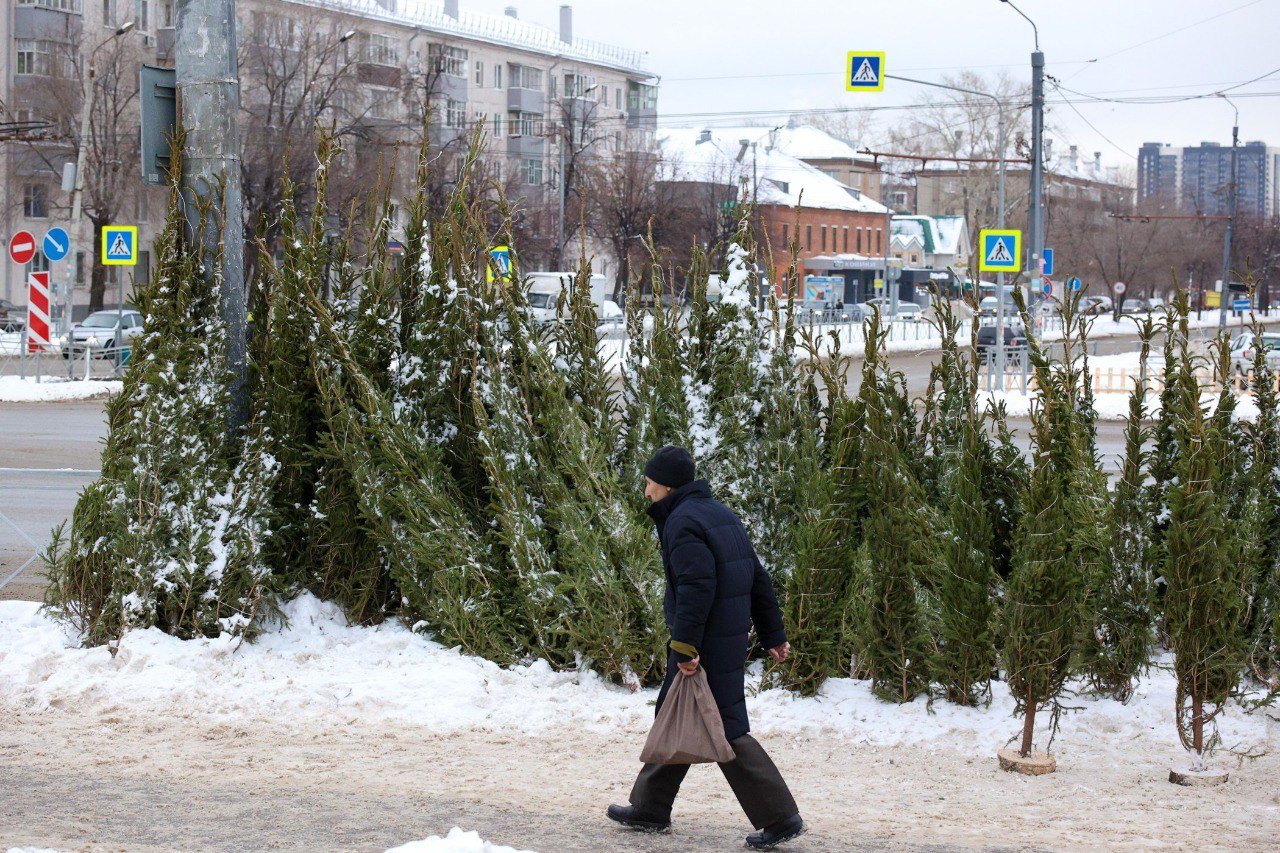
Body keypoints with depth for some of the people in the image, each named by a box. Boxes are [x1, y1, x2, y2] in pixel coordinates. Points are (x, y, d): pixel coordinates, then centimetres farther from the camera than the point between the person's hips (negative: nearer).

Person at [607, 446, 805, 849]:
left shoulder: (682, 524, -15)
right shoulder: (720, 514, 15)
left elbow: (696, 588, -26)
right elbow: (757, 578, 17)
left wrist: (685, 647, -27)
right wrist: (773, 635, 19)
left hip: (705, 646, -10)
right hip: (730, 639, 10)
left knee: (726, 731, -7)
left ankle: (779, 817, -7)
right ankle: (650, 809, 29)